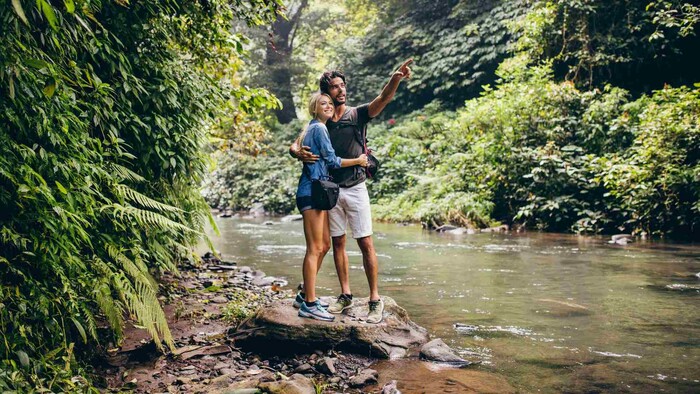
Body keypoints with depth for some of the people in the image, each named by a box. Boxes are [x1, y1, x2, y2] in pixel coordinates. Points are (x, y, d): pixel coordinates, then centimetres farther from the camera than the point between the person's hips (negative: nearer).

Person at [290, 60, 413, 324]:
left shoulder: (358, 114, 0)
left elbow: (383, 99, -16)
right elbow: (294, 145, 6)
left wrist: (396, 79, -37)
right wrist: (298, 153, -20)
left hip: (355, 189, -3)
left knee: (365, 244, -4)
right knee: (337, 243, 10)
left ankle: (375, 300, 1)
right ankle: (345, 295, 21)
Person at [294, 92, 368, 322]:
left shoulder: (311, 128, 22)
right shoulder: (319, 128, -7)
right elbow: (331, 160, -9)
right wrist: (357, 161, 2)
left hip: (316, 191, 10)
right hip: (312, 192, -10)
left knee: (324, 245, 13)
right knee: (315, 249, -9)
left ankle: (306, 295, 20)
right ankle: (309, 305, -6)